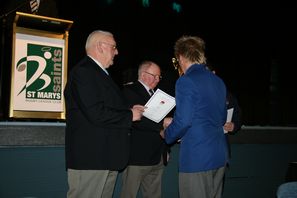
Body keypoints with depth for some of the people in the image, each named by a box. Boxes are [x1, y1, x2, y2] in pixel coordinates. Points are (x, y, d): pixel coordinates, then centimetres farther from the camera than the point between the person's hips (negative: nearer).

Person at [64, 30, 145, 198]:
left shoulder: (100, 73, 20)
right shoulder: (84, 71, -12)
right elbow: (96, 114, -22)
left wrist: (129, 110, 9)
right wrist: (129, 115, -10)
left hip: (108, 157, 10)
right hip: (90, 158, -10)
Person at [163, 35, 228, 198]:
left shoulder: (186, 81, -12)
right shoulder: (218, 81, 11)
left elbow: (183, 121, -18)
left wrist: (168, 133, 3)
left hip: (196, 157, -8)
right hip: (219, 155, 8)